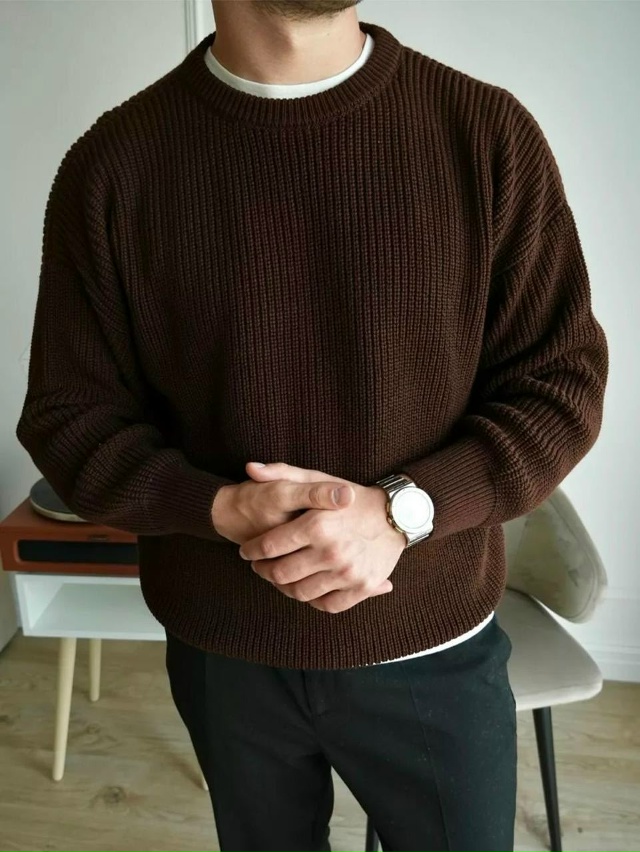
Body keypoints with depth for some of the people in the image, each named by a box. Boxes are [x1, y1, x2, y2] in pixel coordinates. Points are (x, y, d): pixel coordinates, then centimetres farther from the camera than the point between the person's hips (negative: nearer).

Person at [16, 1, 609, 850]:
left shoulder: (489, 132, -10)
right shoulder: (113, 163, -9)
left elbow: (563, 383, -6)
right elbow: (67, 415, -4)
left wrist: (401, 511, -22)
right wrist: (223, 511, -21)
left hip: (435, 653, 0)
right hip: (222, 657, 1)